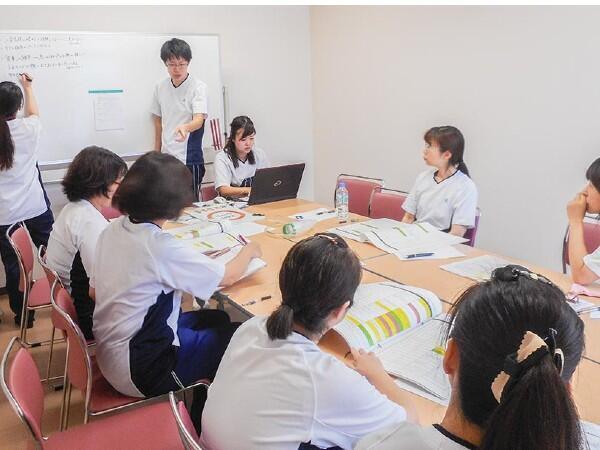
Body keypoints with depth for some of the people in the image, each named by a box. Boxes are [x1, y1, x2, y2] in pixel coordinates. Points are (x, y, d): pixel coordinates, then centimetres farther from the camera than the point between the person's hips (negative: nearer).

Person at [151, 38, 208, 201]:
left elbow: (199, 120, -20)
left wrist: (185, 127, -42)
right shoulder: (160, 87, 8)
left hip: (189, 158, -5)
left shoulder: (198, 87, -8)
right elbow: (158, 120, 17)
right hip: (166, 158, 5)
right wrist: (157, 153, 15)